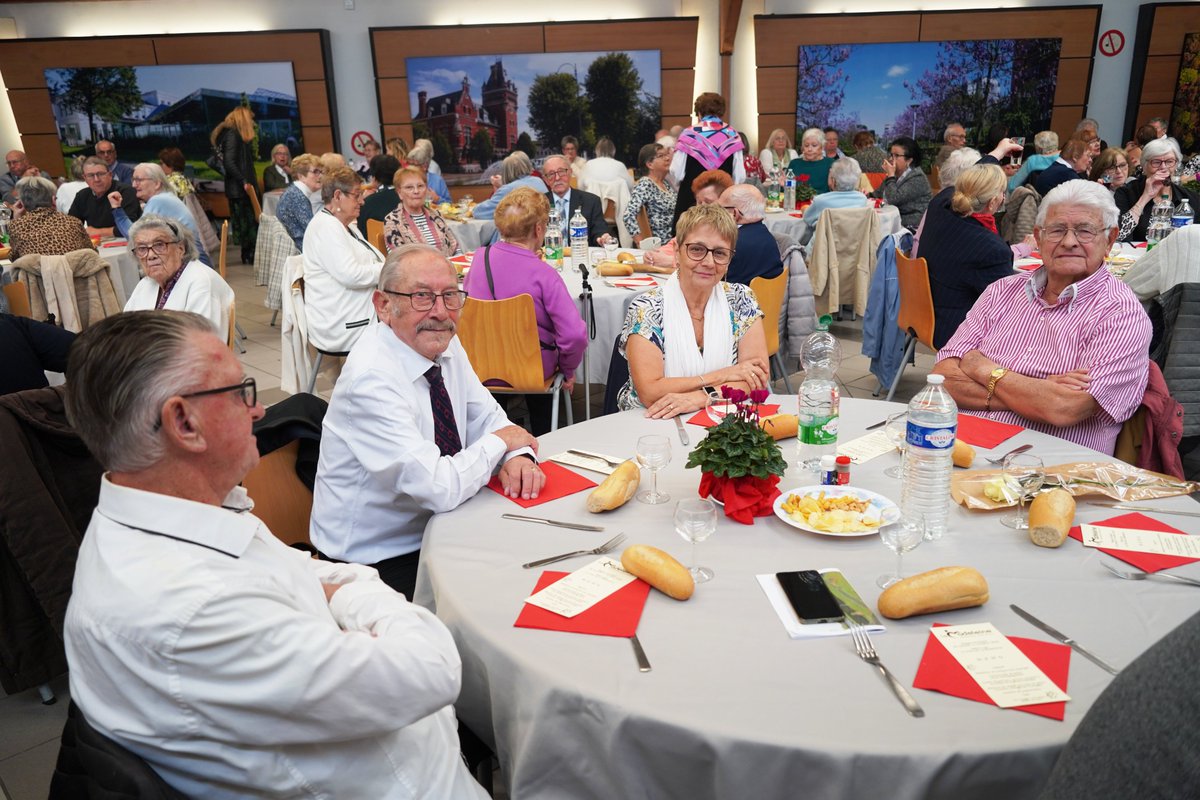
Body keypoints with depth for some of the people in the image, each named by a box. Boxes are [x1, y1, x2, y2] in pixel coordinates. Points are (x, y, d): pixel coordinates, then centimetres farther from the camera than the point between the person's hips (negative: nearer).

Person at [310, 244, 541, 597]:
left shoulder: (444, 344, -2)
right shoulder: (371, 379, -26)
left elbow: (488, 417, 8)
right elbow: (441, 488, -30)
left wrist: (517, 456, -14)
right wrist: (500, 441, -14)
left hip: (433, 532, 7)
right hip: (377, 564, -7)